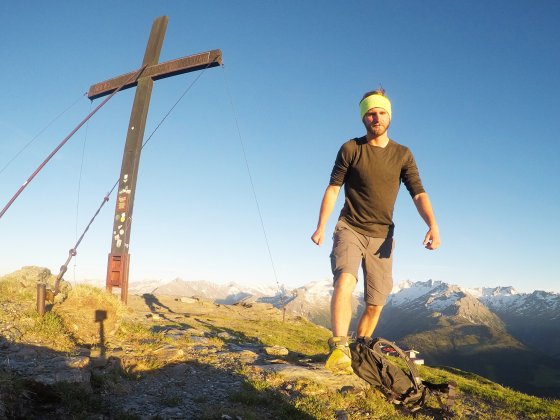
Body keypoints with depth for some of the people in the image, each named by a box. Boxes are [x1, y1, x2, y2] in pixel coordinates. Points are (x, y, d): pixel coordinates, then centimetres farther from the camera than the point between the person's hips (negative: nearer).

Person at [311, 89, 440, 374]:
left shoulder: (402, 155, 3)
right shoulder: (350, 149, -1)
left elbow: (418, 193, -6)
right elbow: (333, 188, 2)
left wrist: (433, 226, -23)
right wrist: (321, 227, -2)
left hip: (382, 236, 3)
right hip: (350, 229, -2)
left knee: (375, 305, 4)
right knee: (345, 280, -29)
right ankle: (339, 349, -30)